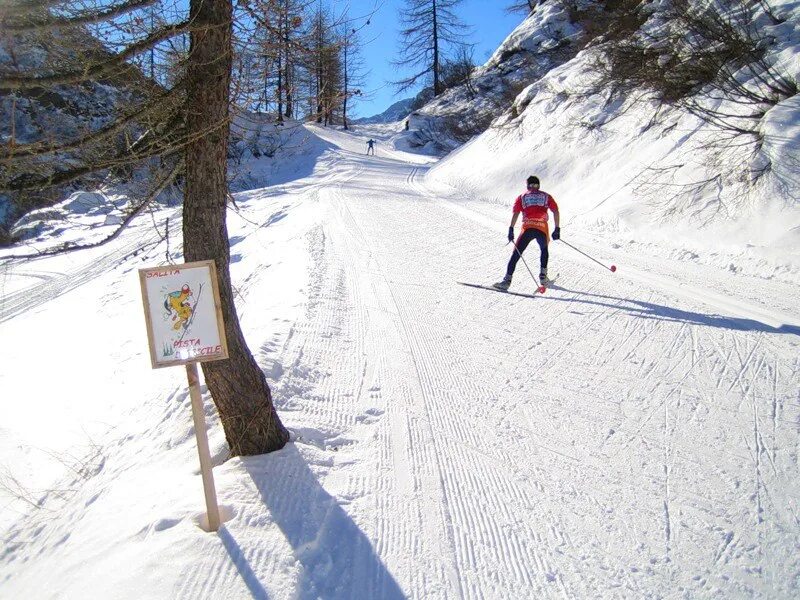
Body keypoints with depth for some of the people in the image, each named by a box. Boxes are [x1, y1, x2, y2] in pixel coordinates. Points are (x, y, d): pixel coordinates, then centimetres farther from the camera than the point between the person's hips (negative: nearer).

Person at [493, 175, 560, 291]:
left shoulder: (522, 197, 17)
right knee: (544, 249, 30)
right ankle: (543, 276, 24)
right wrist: (557, 229, 9)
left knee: (516, 254, 2)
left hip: (527, 228, -1)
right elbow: (556, 211, 8)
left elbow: (515, 213, 1)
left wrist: (511, 229, -2)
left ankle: (507, 280, -10)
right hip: (543, 229, 2)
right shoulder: (546, 196, 21)